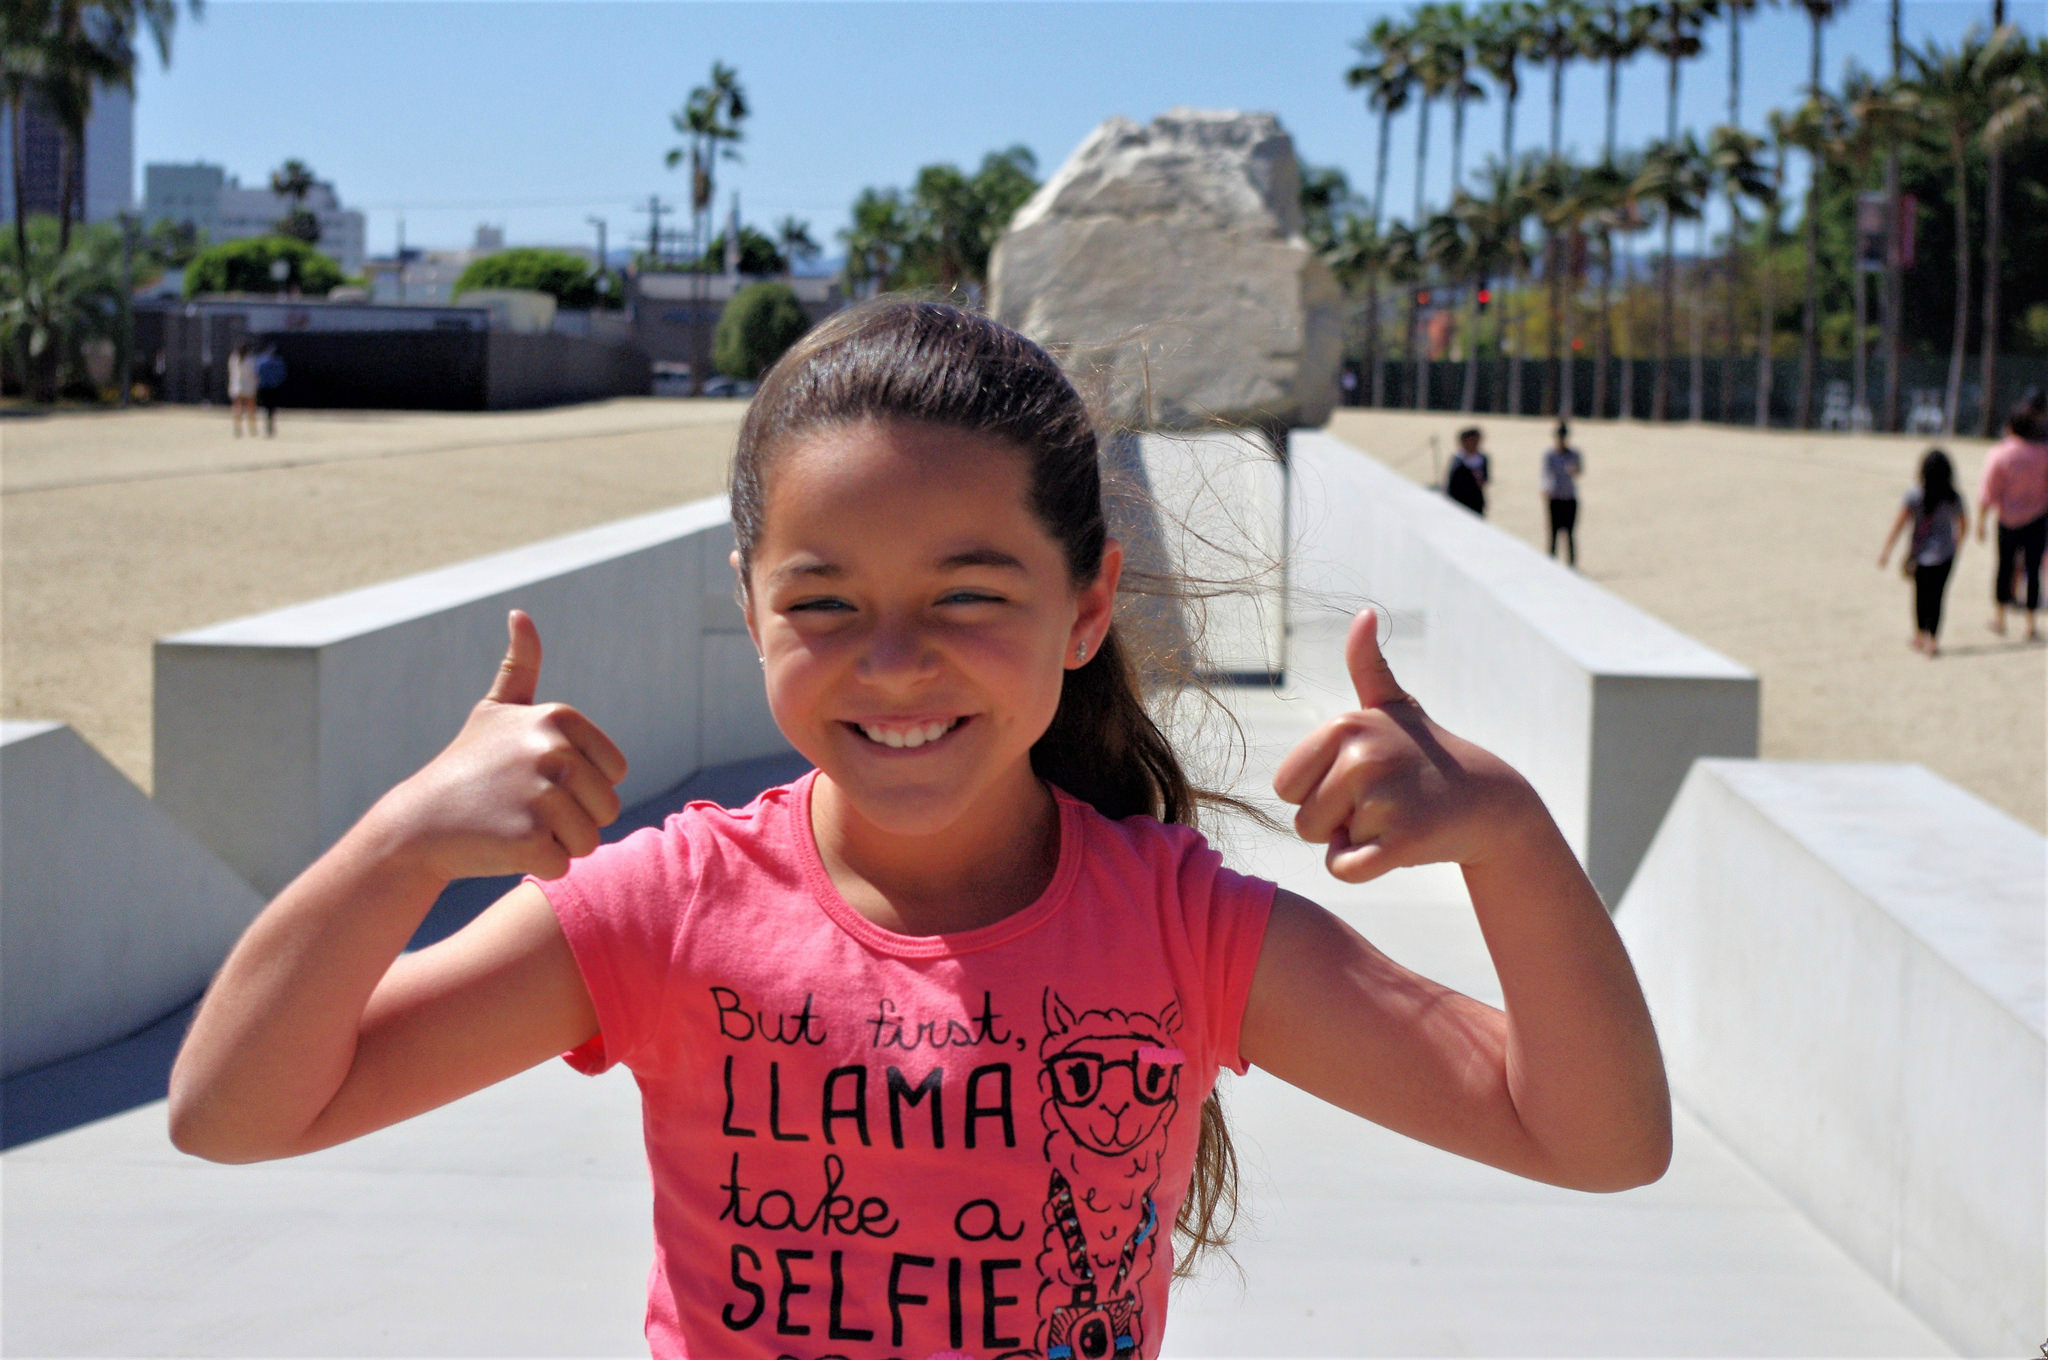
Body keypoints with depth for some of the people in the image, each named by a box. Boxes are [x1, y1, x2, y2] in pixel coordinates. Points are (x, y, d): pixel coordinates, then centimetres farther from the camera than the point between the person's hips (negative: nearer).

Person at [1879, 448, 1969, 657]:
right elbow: (1964, 524, 8)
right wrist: (1957, 543, 26)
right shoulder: (1954, 498, -4)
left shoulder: (1914, 496, -10)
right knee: (1936, 595, 5)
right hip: (1944, 553, 1)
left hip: (1919, 552, -1)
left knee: (1921, 594, 14)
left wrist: (1886, 549, -3)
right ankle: (1932, 641, 0)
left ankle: (1920, 636, 23)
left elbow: (1899, 523, -8)